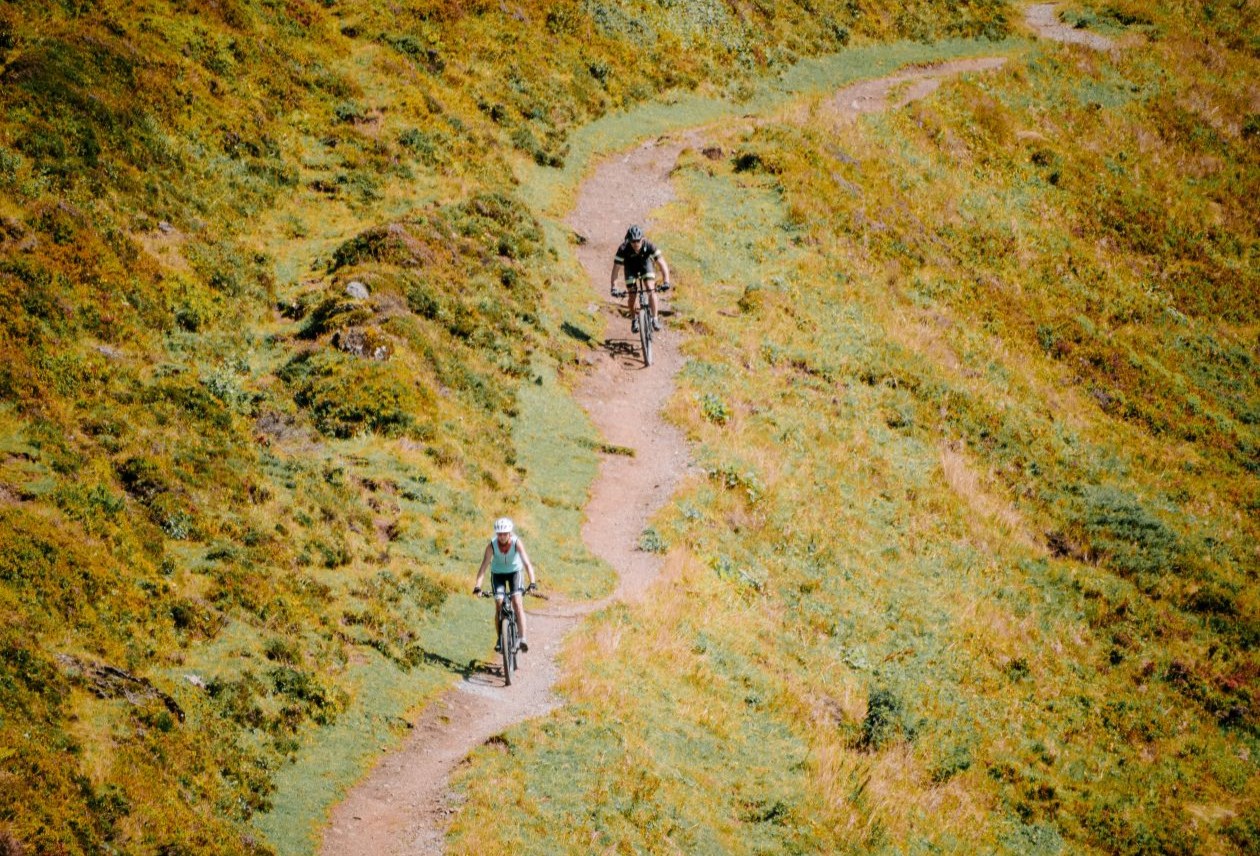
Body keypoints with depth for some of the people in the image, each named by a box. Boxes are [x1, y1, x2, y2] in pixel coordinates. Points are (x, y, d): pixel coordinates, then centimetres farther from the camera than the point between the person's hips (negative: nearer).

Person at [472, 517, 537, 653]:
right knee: (499, 605, -10)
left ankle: (523, 639, -16)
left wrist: (532, 582, -47)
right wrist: (477, 586, -42)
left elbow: (527, 563, -35)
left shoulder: (516, 543, -29)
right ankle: (499, 639, 3)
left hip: (514, 571, -1)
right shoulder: (492, 545, -27)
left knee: (517, 603, -15)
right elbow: (484, 566, -31)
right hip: (498, 573, 1)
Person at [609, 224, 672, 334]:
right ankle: (634, 320, 18)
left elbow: (662, 263, -35)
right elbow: (616, 268, -35)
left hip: (645, 263, 0)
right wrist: (613, 288, -44)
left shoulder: (648, 245, -35)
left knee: (651, 289, -18)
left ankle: (654, 319, -10)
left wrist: (666, 282, -46)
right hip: (630, 266, 0)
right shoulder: (624, 248, -36)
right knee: (631, 294, -6)